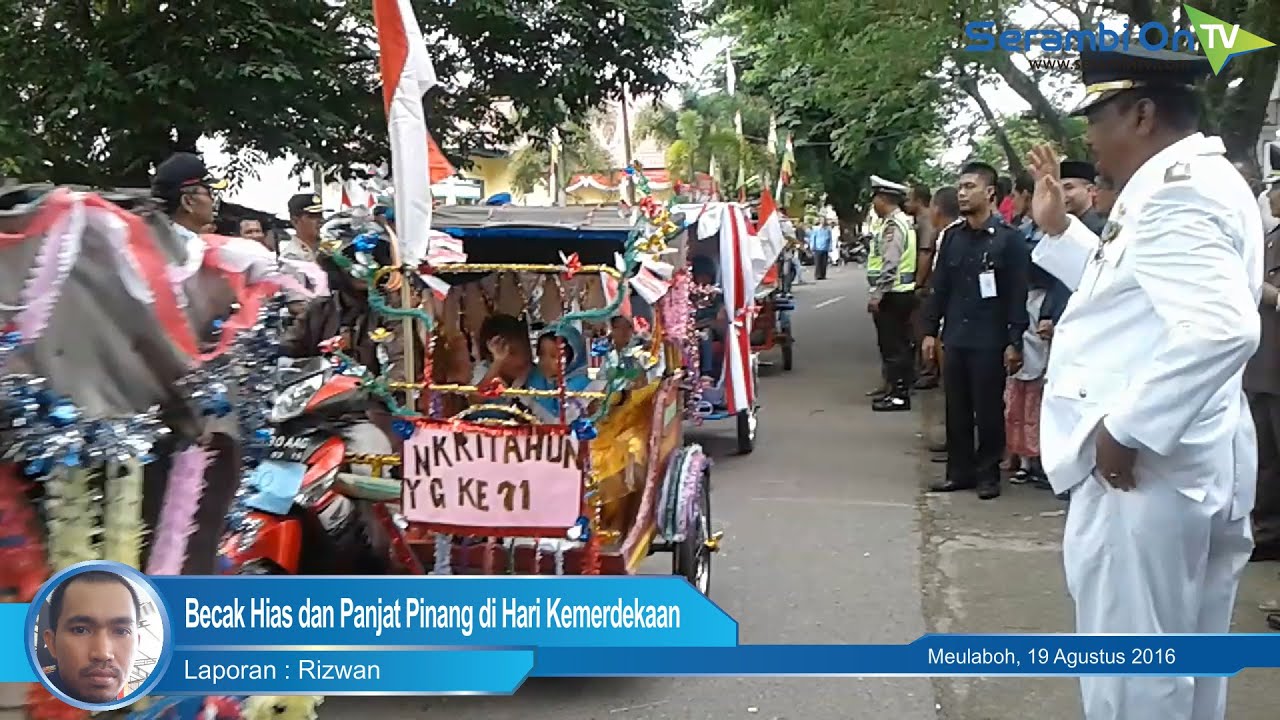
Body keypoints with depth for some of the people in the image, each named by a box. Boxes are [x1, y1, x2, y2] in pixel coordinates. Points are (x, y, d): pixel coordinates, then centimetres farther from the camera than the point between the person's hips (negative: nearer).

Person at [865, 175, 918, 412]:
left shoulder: (893, 225, -16)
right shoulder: (903, 221, 15)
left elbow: (890, 266, -24)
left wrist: (876, 295, -22)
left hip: (892, 295, -10)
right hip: (901, 293, 10)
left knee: (893, 345, -5)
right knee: (898, 344, 15)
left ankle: (899, 395, -1)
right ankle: (896, 387, 24)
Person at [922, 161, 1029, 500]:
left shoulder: (1009, 238, -6)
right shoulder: (952, 236, 9)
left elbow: (1018, 294, -9)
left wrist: (1014, 341, -12)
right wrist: (930, 330, 9)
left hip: (989, 341, -5)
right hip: (955, 338, 5)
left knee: (988, 410, 4)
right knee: (956, 409, 9)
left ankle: (988, 473, 15)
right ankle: (959, 471, 20)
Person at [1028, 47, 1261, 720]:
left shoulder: (1174, 191, -20)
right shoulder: (1183, 183, 13)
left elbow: (1220, 328, -33)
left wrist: (1123, 428, -27)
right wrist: (1060, 229, 15)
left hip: (1143, 467, -11)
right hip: (1186, 460, 11)